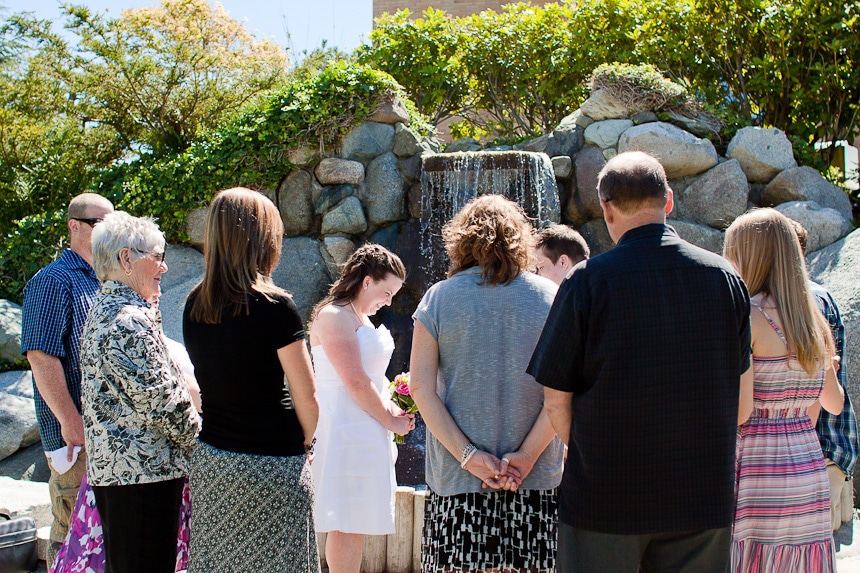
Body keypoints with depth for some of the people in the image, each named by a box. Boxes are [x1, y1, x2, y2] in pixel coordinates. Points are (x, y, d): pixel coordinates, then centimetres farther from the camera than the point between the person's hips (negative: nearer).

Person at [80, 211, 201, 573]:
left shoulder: (101, 313, 15)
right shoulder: (131, 321, -18)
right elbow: (161, 398, -19)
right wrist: (196, 437, -3)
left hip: (109, 466, 10)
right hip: (144, 470, -10)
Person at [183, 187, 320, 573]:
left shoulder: (194, 306, 2)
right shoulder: (274, 306, -15)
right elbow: (306, 396, -11)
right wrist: (304, 442, 8)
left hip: (209, 462, 6)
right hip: (270, 467, -6)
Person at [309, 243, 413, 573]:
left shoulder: (360, 318, 19)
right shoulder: (335, 317, -12)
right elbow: (355, 382, -18)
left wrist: (392, 409, 9)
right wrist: (392, 422, -9)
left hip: (368, 433, 10)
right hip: (347, 432, -10)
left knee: (355, 526, 12)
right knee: (348, 525, -6)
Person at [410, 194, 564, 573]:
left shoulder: (439, 298, 3)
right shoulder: (549, 297, 3)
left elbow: (422, 388, -4)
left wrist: (468, 455, -6)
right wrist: (527, 454, -6)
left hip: (456, 480, 0)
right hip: (537, 480, 0)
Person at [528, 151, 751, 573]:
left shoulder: (587, 281, -10)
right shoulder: (725, 277, 1)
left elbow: (556, 399, -7)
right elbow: (737, 391, 9)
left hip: (604, 496, -3)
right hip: (704, 497, 3)